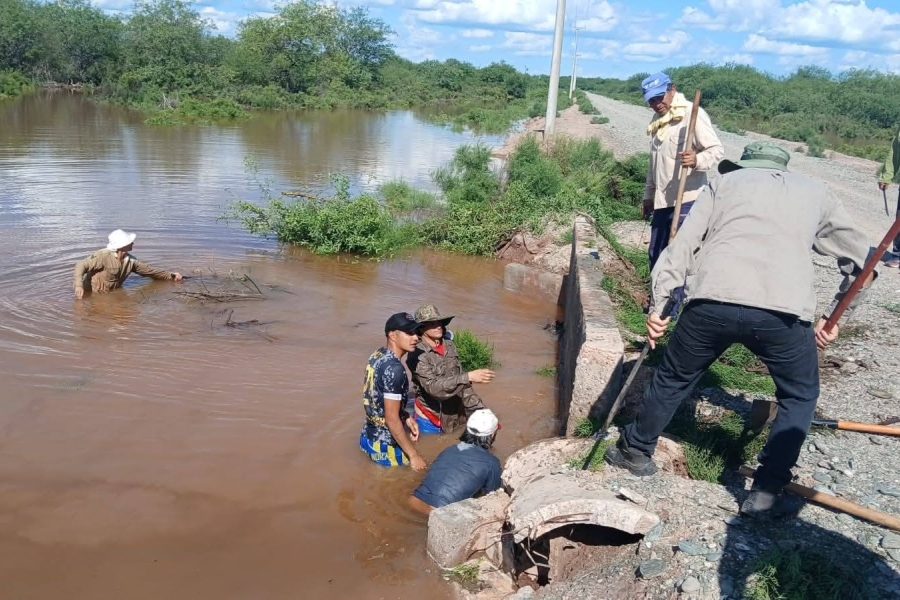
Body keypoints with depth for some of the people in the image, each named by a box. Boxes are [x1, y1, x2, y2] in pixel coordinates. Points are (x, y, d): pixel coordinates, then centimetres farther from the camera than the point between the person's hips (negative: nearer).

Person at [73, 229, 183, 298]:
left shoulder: (131, 260, -4)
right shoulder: (104, 256, -25)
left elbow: (149, 270, 9)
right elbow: (81, 265, -22)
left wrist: (170, 275, 11)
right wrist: (79, 286, -37)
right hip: (94, 294, -6)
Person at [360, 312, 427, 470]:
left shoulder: (376, 356, 2)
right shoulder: (394, 368, -26)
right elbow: (392, 419, -26)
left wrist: (406, 417, 11)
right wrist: (413, 455, -20)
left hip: (369, 436, 9)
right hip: (385, 446, -9)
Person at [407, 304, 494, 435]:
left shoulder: (448, 345, 0)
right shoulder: (418, 355, -19)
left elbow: (460, 379, 7)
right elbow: (433, 387, -29)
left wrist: (480, 410, 2)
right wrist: (469, 377, -36)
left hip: (454, 417, 5)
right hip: (430, 420, -5)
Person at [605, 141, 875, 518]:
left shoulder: (726, 180, 25)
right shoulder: (816, 193, 29)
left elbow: (682, 245, 11)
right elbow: (861, 261, 34)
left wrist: (658, 304, 10)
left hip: (712, 302, 0)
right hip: (784, 312, 0)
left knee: (674, 377, 24)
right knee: (799, 396, 26)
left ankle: (635, 451, 39)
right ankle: (767, 491, 21)